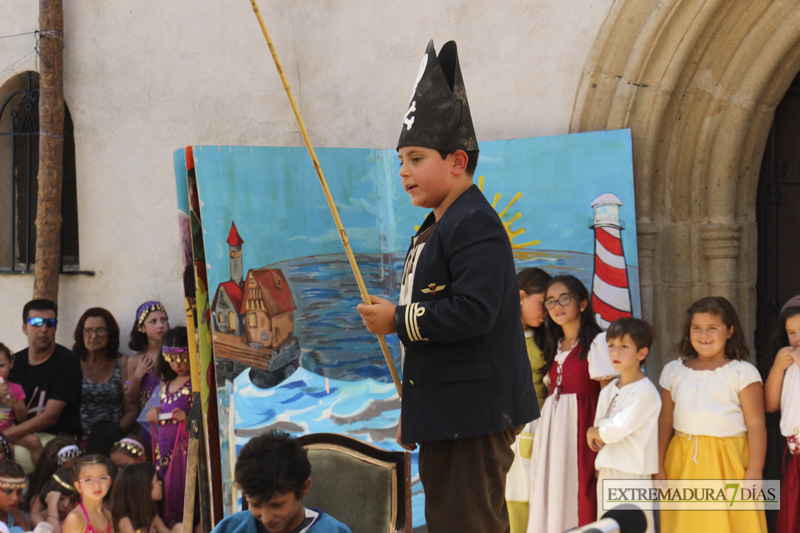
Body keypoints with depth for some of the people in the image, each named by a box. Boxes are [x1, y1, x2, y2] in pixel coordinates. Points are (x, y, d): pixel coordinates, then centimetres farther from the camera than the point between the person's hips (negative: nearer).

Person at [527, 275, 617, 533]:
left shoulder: (597, 342, -4)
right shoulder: (555, 348, 19)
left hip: (580, 426, -7)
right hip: (551, 429, 7)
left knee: (581, 498, -8)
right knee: (552, 497, 5)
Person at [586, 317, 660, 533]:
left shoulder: (645, 392, -12)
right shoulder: (608, 390, 12)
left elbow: (616, 431, -17)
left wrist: (593, 432, -1)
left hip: (633, 473, -8)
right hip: (607, 470, 8)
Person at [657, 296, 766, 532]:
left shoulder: (742, 373, 0)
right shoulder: (674, 372, 11)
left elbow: (756, 423, -4)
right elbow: (665, 421, 13)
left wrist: (755, 471, -10)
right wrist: (659, 466, 9)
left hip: (728, 460, -3)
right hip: (683, 464, 3)